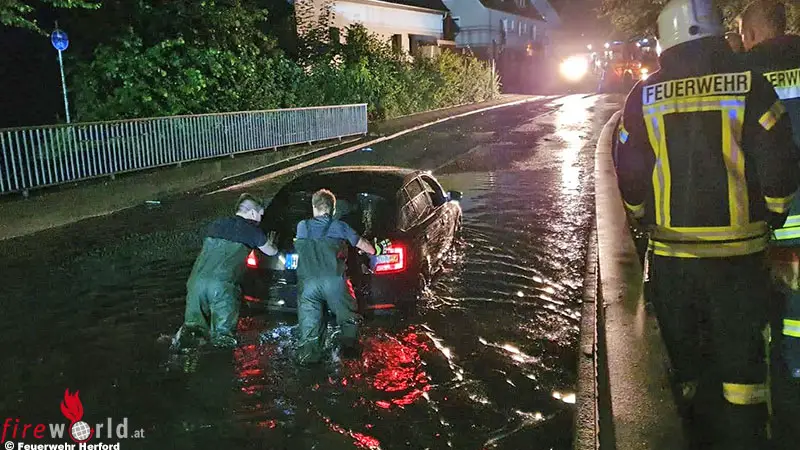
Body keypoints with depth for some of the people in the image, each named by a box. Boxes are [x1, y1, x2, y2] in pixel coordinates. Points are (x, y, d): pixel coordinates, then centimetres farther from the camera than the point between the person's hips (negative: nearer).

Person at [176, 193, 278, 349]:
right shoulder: (252, 230, 11)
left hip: (196, 281, 4)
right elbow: (272, 252, 28)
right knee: (224, 336, 4)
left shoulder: (216, 224, 24)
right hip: (223, 283, -4)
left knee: (196, 323, 17)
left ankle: (188, 332, -11)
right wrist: (270, 242, 52)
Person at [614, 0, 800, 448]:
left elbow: (630, 176, 3)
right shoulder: (750, 86, -5)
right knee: (742, 361, 10)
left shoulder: (644, 96, 0)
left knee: (682, 361, 14)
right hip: (738, 254, -1)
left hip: (670, 254, 2)